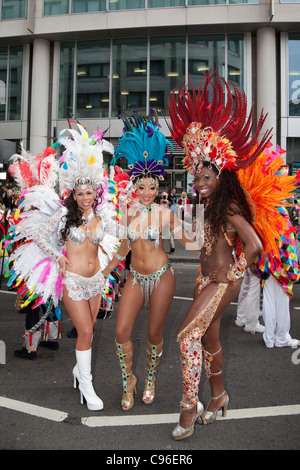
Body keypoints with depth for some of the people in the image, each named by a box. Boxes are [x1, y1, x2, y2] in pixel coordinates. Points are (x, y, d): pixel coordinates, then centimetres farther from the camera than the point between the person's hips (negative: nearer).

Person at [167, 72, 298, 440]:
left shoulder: (230, 207, -17)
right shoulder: (210, 203, 8)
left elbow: (254, 245, -26)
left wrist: (235, 272, -14)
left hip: (223, 281, -9)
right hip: (207, 279, 9)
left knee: (187, 335, -15)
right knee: (209, 337, 16)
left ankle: (189, 406, -4)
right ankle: (218, 395, 34)